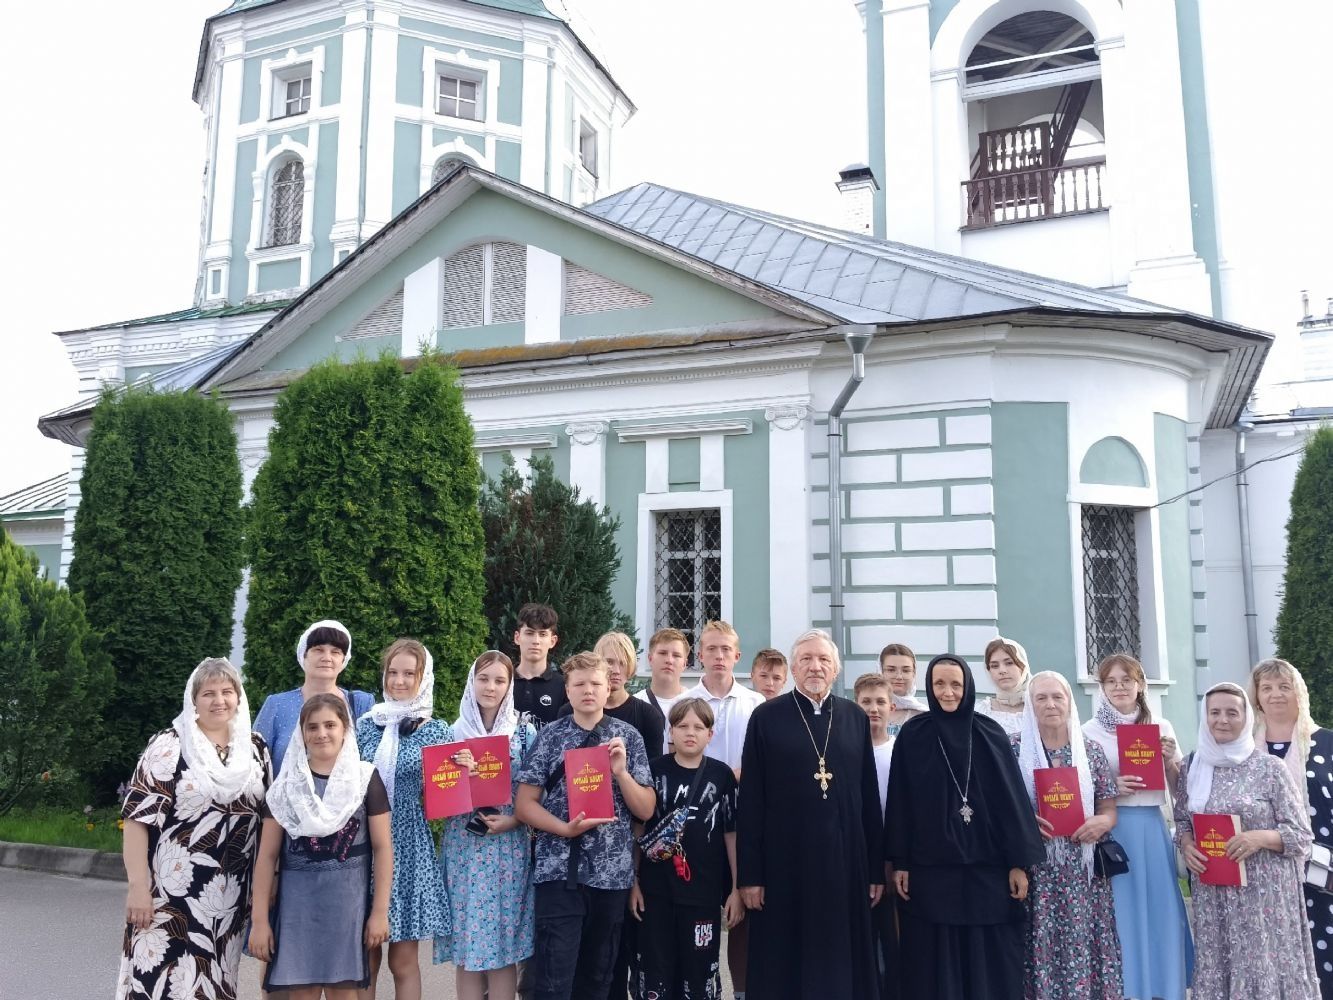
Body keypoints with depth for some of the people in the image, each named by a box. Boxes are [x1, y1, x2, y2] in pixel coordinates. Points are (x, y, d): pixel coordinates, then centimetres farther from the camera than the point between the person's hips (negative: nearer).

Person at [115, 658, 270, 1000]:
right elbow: (138, 817, -9)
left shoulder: (255, 748, 7)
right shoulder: (168, 746, -5)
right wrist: (138, 887, -14)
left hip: (230, 897, 4)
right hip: (171, 892, -4)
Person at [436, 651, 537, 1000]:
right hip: (462, 846, 1)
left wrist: (512, 820, -13)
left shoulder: (524, 732, 1)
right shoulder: (454, 732, 4)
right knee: (465, 944, 5)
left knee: (503, 944, 2)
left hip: (508, 847, -1)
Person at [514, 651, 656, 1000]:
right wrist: (565, 829, -15)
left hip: (612, 873, 2)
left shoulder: (628, 737, 3)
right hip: (559, 871, -2)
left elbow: (646, 810, 3)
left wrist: (621, 771, -13)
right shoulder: (549, 736, 0)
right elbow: (524, 804, 0)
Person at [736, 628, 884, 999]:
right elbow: (750, 801, -3)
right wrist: (749, 873, -6)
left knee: (843, 963, 10)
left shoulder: (855, 717, 7)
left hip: (844, 860, 2)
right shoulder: (766, 717, -2)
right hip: (783, 862, -2)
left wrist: (876, 869, 5)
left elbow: (869, 796, 7)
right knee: (782, 965, 7)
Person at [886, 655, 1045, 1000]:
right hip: (929, 870, 0)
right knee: (935, 965, 4)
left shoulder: (990, 733, 2)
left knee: (990, 962, 5)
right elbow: (900, 802, 1)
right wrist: (899, 863, -2)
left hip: (986, 868, 1)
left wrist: (1019, 862, -2)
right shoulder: (911, 735, 0)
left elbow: (1011, 798, 2)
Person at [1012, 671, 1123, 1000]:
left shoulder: (1091, 749, 6)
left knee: (1084, 947, 3)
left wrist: (1101, 822, -10)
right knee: (1042, 948, -1)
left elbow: (1109, 809, 10)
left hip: (1084, 873, 2)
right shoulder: (1014, 748, 0)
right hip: (1035, 871, -2)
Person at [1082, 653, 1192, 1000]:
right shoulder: (1090, 731, -2)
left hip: (1152, 829, 3)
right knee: (1121, 914, 1)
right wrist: (1110, 789, -17)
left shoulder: (1161, 727, 7)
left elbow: (1179, 788, 12)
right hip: (1112, 831, -3)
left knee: (1159, 912, 5)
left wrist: (1170, 761, -7)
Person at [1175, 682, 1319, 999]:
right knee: (1216, 972, 8)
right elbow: (1182, 821, 15)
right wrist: (1187, 845, -5)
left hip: (1263, 894, -3)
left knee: (1264, 971, 1)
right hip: (1212, 894, 3)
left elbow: (1302, 835, -4)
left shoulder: (1270, 768, -6)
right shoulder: (1191, 767, 5)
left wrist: (1261, 837, -21)